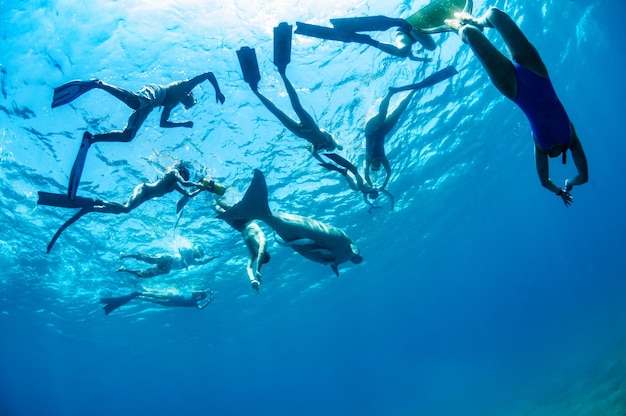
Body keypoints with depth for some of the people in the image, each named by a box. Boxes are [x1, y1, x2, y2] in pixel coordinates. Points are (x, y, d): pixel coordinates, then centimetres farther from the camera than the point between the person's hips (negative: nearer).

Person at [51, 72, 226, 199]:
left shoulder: (171, 104, 42)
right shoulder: (186, 84, 29)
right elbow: (209, 74, 22)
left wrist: (184, 123, 46)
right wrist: (218, 91, 23)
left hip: (153, 100, 7)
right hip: (153, 91, -7)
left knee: (127, 135, -8)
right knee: (135, 102, -40)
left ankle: (91, 138, -13)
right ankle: (99, 83, -37)